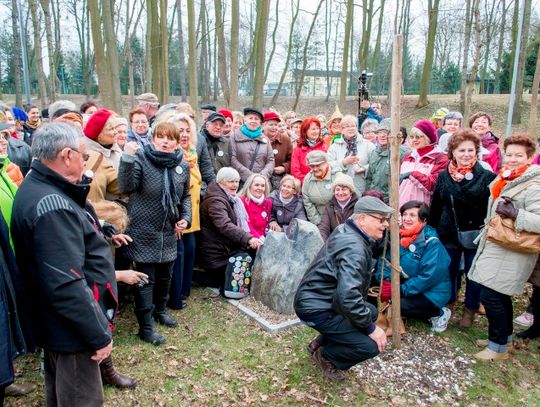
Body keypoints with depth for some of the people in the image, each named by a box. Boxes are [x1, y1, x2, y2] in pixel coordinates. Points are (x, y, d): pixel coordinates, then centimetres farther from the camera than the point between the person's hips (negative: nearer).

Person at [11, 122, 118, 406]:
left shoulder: (36, 188, 6)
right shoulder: (52, 206, -28)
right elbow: (67, 284, -30)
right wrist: (99, 334, -23)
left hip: (54, 323, 10)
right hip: (72, 330, -10)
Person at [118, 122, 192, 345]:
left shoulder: (182, 165, 2)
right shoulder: (141, 158, -12)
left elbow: (185, 196, 14)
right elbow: (126, 187, -25)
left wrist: (185, 217, 0)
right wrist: (127, 159, -36)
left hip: (169, 231, 5)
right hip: (144, 230, -5)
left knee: (165, 275, 20)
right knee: (146, 279, 2)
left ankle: (159, 310, 43)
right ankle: (146, 326, 15)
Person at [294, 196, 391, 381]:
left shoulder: (348, 231, 5)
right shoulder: (353, 248, -25)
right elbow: (348, 296, -33)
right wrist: (371, 328, -21)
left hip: (321, 299, 10)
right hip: (316, 308, -10)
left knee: (371, 312, 22)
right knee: (371, 345, -15)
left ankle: (319, 343, 21)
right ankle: (326, 356, 8)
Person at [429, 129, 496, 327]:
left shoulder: (487, 176, -9)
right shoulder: (444, 176, 1)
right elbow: (435, 207, 6)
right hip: (448, 235, 3)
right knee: (449, 272, 17)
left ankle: (470, 311, 30)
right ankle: (448, 304, 37)